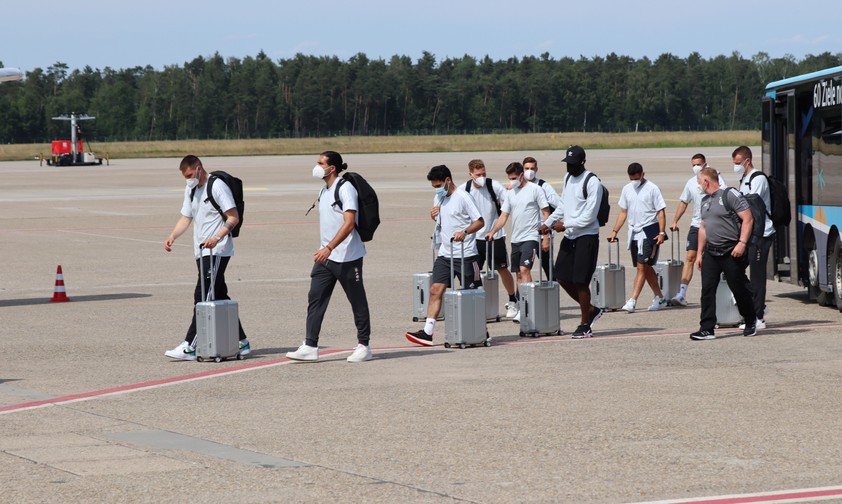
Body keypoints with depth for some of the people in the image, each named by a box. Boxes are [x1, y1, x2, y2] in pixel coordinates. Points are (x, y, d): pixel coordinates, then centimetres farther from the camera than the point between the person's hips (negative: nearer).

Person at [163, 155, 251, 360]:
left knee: (202, 296, -13)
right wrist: (172, 237, -2)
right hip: (201, 252, 9)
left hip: (217, 252, -9)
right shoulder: (191, 190, 16)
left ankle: (190, 346, -16)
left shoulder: (217, 186, -10)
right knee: (219, 298, 10)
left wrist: (217, 237, -27)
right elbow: (186, 218, 16)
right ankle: (241, 342, 17)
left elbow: (234, 218, -14)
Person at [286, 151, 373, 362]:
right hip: (325, 257, 8)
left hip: (347, 257, -8)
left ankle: (363, 346, 13)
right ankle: (310, 347, -3)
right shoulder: (324, 191, 14)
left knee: (357, 301, 3)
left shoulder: (345, 188, -13)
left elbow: (349, 223, -21)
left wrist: (329, 248, -28)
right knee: (315, 299, -1)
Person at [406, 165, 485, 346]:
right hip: (445, 254, 7)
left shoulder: (463, 197, -11)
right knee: (435, 290, -3)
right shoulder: (439, 198, 12)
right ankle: (427, 332, -7)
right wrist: (433, 215, 3)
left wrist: (465, 232, -28)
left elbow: (480, 222, -12)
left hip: (465, 254, -7)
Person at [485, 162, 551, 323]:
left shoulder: (535, 190, -5)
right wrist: (492, 231, 0)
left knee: (524, 269, -19)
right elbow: (504, 216, 15)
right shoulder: (511, 193, 13)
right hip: (516, 239, 7)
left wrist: (546, 237, -8)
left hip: (531, 237, -7)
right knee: (519, 273, 7)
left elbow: (546, 213, -4)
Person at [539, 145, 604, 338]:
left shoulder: (592, 182, -14)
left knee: (580, 281, -6)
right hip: (569, 236, 8)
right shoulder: (568, 179, 12)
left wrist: (565, 224, -14)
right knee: (562, 277, 7)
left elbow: (589, 216, -17)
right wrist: (548, 222, 13)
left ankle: (585, 325, 5)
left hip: (586, 237, -8)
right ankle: (591, 310, 23)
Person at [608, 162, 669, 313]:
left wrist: (662, 233, -16)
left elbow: (661, 212, -8)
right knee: (646, 268, 12)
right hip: (633, 232, 7)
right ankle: (660, 298, 22)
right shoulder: (627, 189, 10)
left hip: (648, 232, -7)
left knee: (642, 267, -10)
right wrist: (615, 231, 9)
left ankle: (632, 301, -14)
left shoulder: (652, 189, -7)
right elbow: (623, 212, 16)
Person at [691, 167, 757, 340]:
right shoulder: (705, 200, 16)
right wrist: (699, 252, 19)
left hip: (731, 252, -7)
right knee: (707, 289, -4)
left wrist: (742, 243, -20)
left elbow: (748, 219, -12)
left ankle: (751, 322, 25)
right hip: (711, 252, 7)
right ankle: (707, 329, -4)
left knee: (739, 289, 3)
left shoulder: (730, 195, -9)